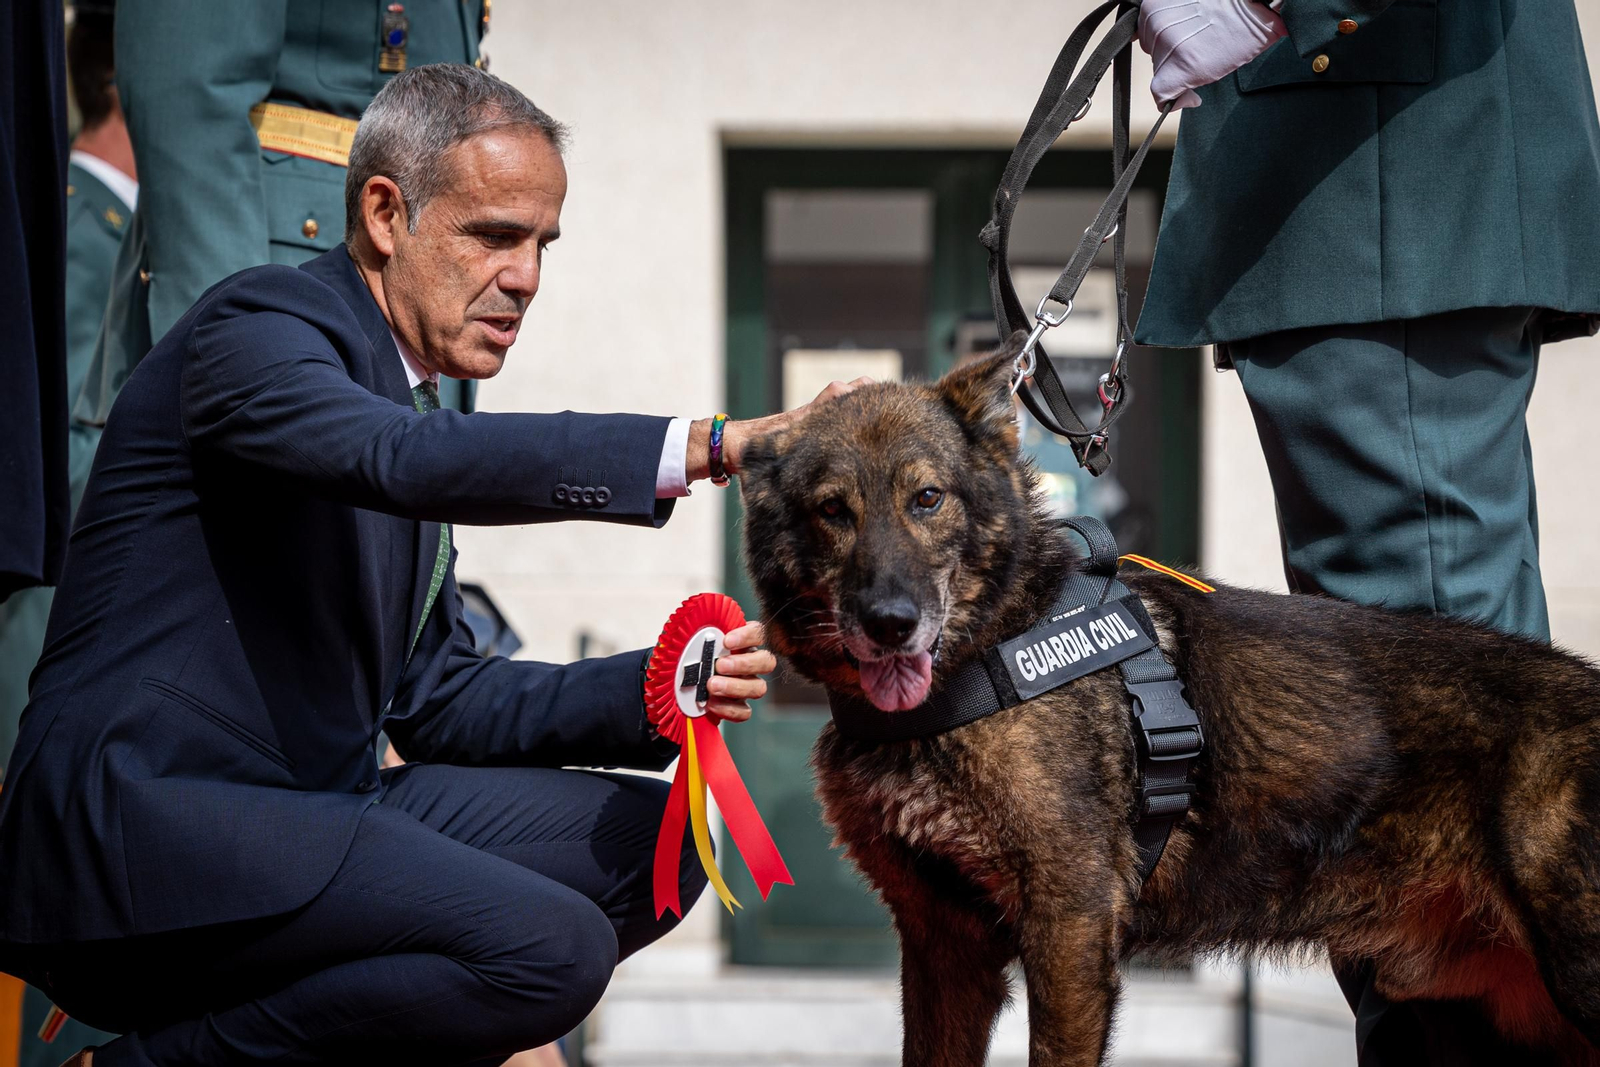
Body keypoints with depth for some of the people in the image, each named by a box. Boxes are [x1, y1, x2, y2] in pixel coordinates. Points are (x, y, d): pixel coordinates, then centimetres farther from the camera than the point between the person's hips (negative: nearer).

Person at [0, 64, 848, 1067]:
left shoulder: (408, 398, 20)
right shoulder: (259, 326, -8)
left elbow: (436, 698, 19)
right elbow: (406, 459, -30)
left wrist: (656, 690, 2)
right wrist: (712, 446, -34)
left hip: (300, 814, 10)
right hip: (143, 823, -10)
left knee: (653, 836, 5)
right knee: (552, 948, -24)